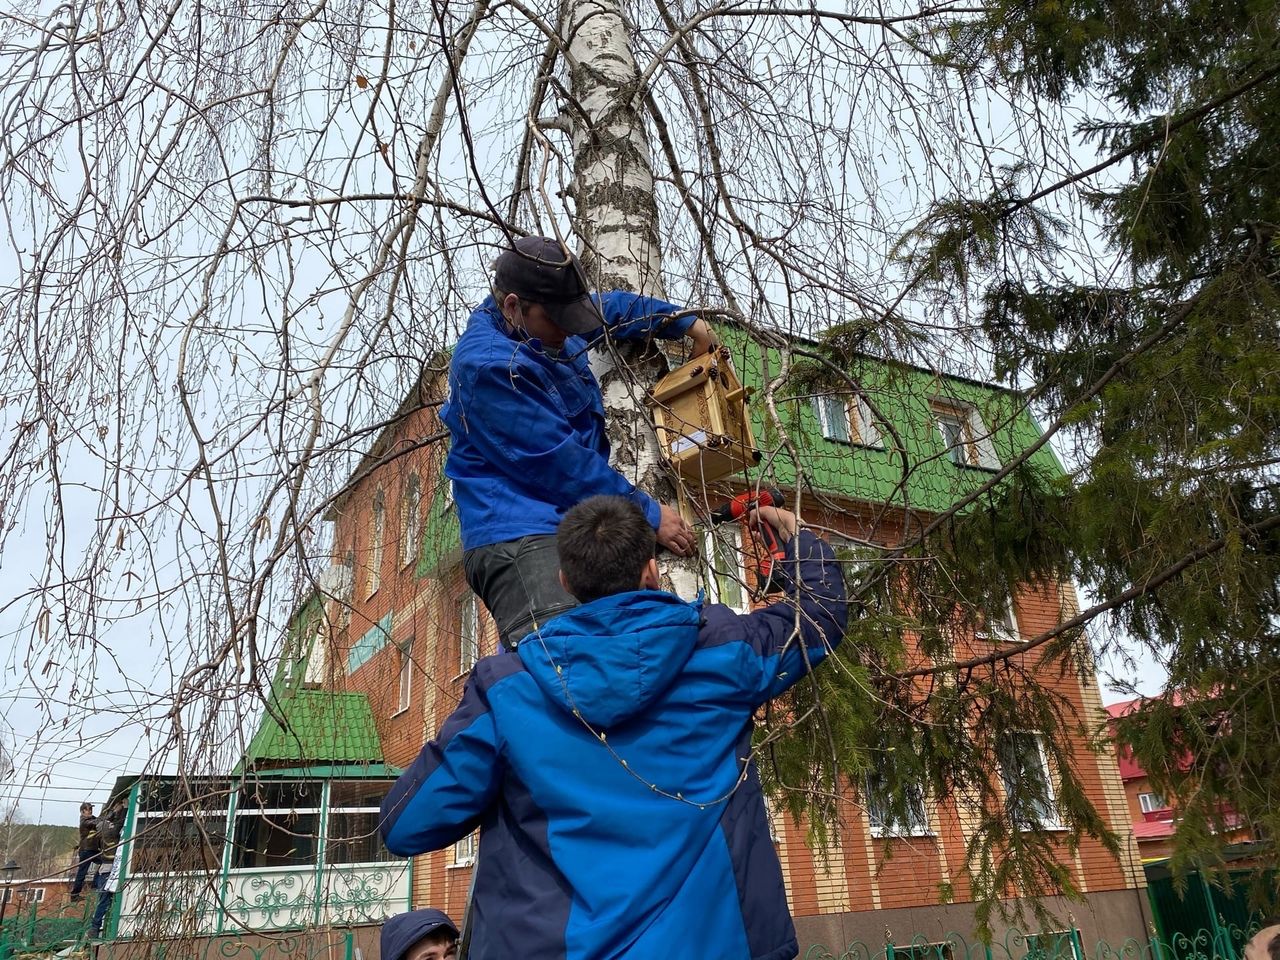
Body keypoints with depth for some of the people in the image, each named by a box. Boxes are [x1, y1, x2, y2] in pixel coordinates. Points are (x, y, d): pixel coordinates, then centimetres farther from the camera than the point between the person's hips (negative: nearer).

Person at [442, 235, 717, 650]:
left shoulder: (543, 324, 14)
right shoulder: (488, 365, -15)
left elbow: (611, 307, 35)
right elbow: (559, 462, -16)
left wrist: (688, 324, 28)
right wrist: (649, 515, -9)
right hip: (519, 535, -10)